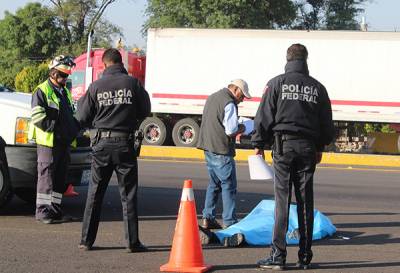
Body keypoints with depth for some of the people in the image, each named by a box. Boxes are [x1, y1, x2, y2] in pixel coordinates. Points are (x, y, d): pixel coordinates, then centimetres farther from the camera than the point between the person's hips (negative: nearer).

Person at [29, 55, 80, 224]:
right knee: (46, 175, -6)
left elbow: (71, 115, 30)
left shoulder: (65, 92, 21)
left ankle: (55, 209, 15)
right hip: (48, 141, -8)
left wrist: (74, 128, 10)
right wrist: (57, 129, -19)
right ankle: (42, 210, -3)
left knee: (60, 177, 9)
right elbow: (38, 117, -14)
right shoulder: (42, 91, -5)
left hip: (65, 142, 8)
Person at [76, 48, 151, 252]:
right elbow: (145, 111, 4)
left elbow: (83, 118, 1)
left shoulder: (96, 86, -4)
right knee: (128, 195, 5)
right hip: (125, 144, -1)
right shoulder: (133, 83, -6)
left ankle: (86, 240, 11)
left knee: (95, 193, 10)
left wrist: (81, 102, 21)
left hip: (101, 144, 1)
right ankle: (132, 242, 4)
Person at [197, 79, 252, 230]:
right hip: (221, 151, -9)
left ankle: (207, 218, 18)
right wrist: (241, 128, 1)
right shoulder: (229, 103, -14)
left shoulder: (212, 98, 16)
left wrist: (236, 127, 15)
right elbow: (231, 131, -20)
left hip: (208, 148, 9)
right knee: (229, 186, -3)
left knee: (214, 184, 17)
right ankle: (229, 222, -2)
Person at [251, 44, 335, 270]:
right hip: (308, 148, 2)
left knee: (282, 200, -4)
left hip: (284, 144, -2)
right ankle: (305, 257, 9)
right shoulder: (318, 88, 9)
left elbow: (264, 116, -2)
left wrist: (259, 144, 7)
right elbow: (327, 123, 14)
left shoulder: (277, 83, 0)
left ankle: (278, 256, -7)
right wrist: (320, 147, 27)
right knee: (305, 203, 6)